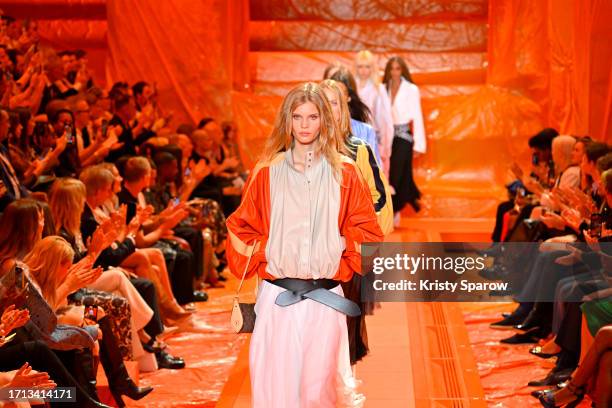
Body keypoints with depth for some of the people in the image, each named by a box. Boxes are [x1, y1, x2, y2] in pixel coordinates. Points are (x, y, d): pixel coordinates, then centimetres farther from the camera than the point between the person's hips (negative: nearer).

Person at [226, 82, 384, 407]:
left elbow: (366, 230, 9)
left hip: (327, 298, 0)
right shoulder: (267, 172, 5)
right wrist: (262, 249, -6)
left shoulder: (343, 173, 5)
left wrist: (342, 245, -7)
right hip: (277, 296, 0)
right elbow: (242, 228, 10)